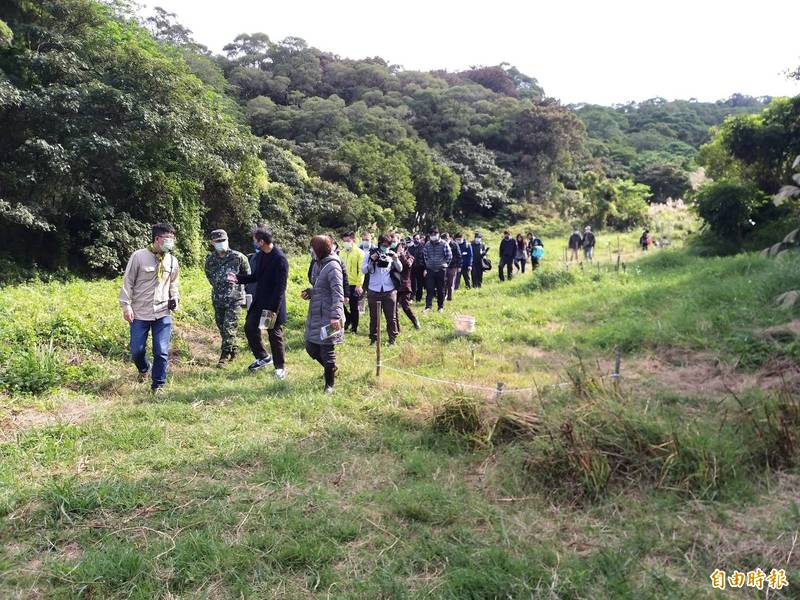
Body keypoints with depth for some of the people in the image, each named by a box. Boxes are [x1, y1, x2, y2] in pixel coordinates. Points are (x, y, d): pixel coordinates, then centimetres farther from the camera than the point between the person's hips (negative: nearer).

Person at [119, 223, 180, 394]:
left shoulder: (172, 260, 5)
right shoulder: (139, 256, -8)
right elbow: (128, 282, -4)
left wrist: (175, 298, 8)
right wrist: (126, 305, -8)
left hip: (163, 314, 2)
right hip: (140, 314, -2)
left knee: (161, 352, -2)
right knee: (136, 351, 6)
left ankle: (158, 385, 13)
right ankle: (144, 369, 39)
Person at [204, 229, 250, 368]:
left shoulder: (238, 257, -8)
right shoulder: (210, 259, 3)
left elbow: (247, 274, 6)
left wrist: (238, 281, 5)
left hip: (234, 299, -5)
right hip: (217, 299, 5)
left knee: (229, 327, -10)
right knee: (222, 328, 12)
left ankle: (225, 355, -2)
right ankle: (233, 351, 28)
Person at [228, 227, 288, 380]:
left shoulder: (280, 258, -21)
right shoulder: (261, 254, 6)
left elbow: (280, 287, -22)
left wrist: (273, 309, -22)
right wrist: (238, 278, 8)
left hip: (274, 304, -8)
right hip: (259, 301, 8)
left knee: (275, 335, 2)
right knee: (250, 327, 12)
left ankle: (280, 367, 19)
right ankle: (263, 357, 30)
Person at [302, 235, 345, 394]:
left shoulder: (332, 266, -16)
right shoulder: (317, 264, 11)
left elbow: (338, 293, -22)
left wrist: (336, 316, -29)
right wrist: (309, 292, 3)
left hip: (327, 316, -9)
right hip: (315, 314, 9)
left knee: (326, 349, 1)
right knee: (311, 347, 14)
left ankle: (329, 384, 19)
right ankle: (331, 369, 38)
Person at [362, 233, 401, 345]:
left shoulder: (391, 254, 6)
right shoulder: (370, 253, 1)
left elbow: (400, 269, 3)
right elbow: (363, 270, -4)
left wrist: (395, 259, -14)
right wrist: (372, 260, -18)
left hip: (389, 290, 1)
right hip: (373, 291, -1)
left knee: (391, 317, 4)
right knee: (374, 317, 8)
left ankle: (392, 339, 14)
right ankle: (373, 339, 18)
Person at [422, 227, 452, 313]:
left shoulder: (444, 244, -6)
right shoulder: (427, 244, 3)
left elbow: (449, 256, -1)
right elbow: (424, 256, 14)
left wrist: (443, 264, 3)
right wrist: (428, 264, 9)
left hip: (441, 270, -2)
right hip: (430, 270, 2)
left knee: (441, 289, 7)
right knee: (429, 289, -4)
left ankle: (441, 306, 18)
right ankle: (428, 306, -4)